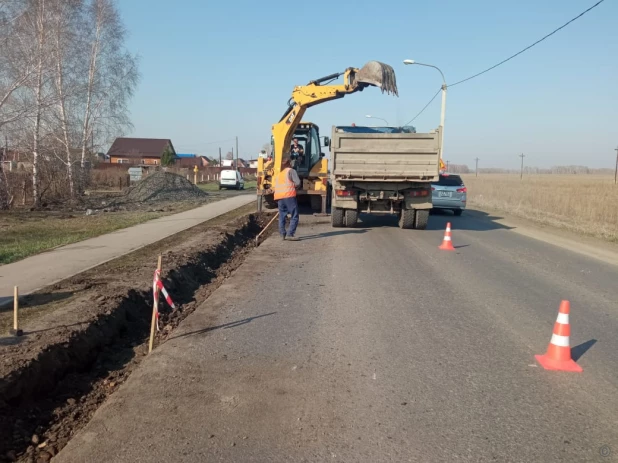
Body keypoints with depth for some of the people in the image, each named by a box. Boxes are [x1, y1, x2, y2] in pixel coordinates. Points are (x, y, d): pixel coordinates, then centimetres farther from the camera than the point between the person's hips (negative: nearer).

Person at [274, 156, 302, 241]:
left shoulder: (279, 173, 24)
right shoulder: (291, 171, 4)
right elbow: (298, 183, -6)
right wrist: (294, 186, 15)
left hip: (278, 196, 7)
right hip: (289, 195, -6)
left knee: (282, 216, 14)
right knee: (294, 216, -3)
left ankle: (283, 234, 13)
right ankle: (290, 234, -10)